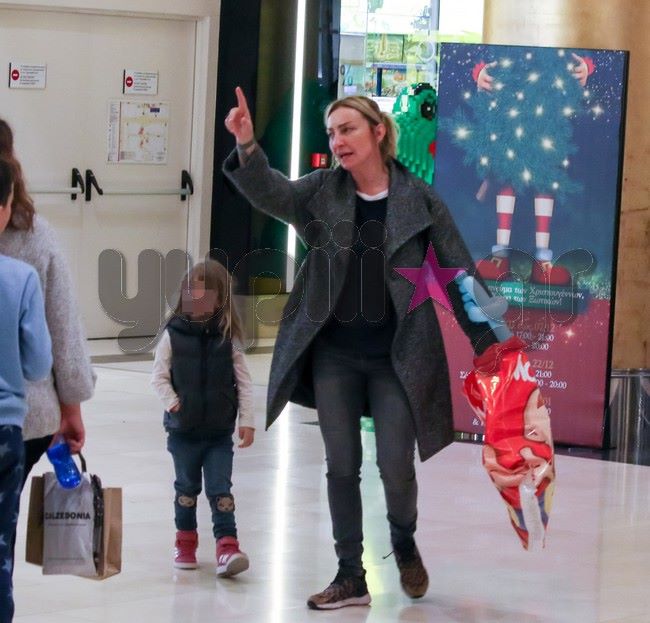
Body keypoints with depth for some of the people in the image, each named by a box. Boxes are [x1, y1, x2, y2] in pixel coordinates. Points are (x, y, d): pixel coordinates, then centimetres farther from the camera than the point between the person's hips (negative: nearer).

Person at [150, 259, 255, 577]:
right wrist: (172, 402, -14)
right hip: (183, 430, 1)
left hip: (220, 431, -1)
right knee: (186, 488, 15)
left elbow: (243, 381, -1)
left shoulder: (227, 337, -3)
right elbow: (159, 376, 0)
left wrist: (247, 420, -4)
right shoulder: (174, 335, -5)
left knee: (220, 489, -5)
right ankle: (186, 543, 29)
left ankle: (227, 546, -7)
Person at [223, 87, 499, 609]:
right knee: (341, 466, 6)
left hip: (397, 359, -2)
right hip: (334, 356, 2)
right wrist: (247, 146, -38)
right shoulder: (321, 192, 1)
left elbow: (459, 273, 0)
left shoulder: (420, 201, -5)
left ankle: (404, 543, 28)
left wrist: (486, 342, -1)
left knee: (396, 465, -3)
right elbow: (271, 192, -18)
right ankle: (351, 576, 16)